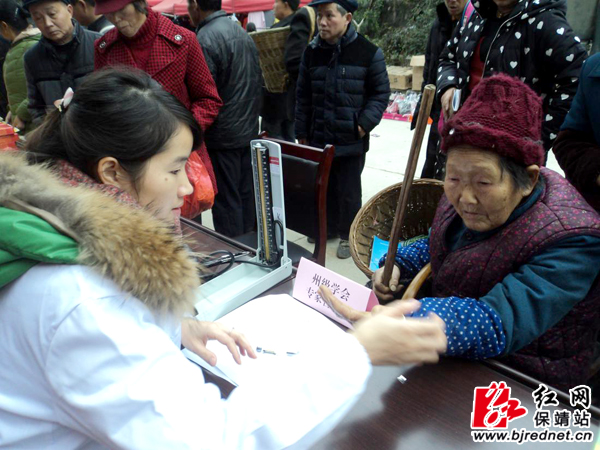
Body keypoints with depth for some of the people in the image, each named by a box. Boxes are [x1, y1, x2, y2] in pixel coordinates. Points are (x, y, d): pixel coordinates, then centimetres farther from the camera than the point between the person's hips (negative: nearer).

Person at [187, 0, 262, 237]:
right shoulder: (241, 32, 12)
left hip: (222, 137, -8)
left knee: (226, 201, 0)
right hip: (249, 130, 8)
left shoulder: (205, 39, -15)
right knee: (246, 196, 15)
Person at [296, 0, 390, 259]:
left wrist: (364, 124, -12)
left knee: (348, 191, 7)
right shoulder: (312, 52, 4)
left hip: (351, 141, -4)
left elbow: (381, 93, -1)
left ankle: (348, 234, 27)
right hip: (318, 139, 4)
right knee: (323, 186, 17)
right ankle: (329, 225, 38)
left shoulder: (368, 52, -8)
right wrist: (302, 132, 9)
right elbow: (303, 96, 9)